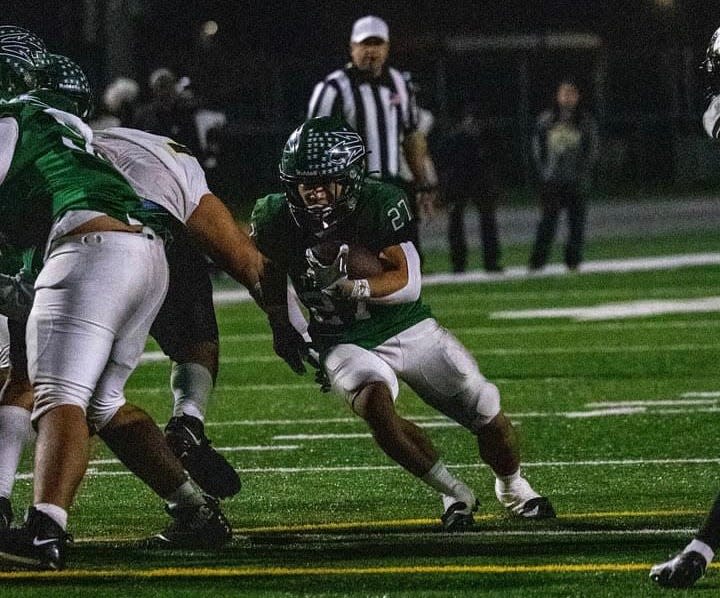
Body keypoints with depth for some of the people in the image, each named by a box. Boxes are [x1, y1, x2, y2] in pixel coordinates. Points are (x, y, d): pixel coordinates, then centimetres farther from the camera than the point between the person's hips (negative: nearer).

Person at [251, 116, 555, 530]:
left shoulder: (379, 205, -23)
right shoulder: (278, 220, -16)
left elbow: (408, 282, -26)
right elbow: (270, 269, 9)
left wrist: (354, 287, -41)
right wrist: (281, 326, 11)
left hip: (408, 328, 0)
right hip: (347, 344, 0)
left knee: (488, 413, 0)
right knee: (375, 403, -32)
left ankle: (513, 488, 34)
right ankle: (454, 494, -11)